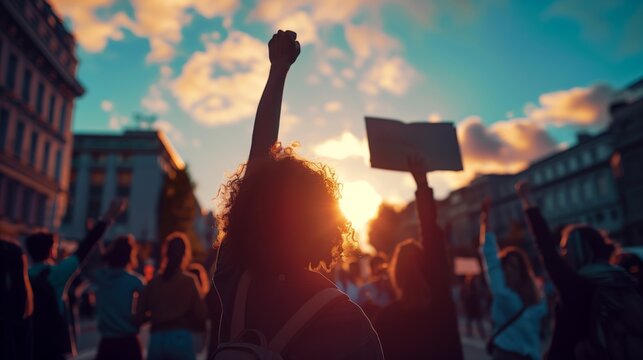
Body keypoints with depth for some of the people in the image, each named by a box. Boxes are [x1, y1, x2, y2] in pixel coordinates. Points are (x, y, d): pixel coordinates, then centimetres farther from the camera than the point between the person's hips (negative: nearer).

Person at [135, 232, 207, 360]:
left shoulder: (152, 282, 5)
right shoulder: (188, 281, -3)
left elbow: (138, 318, 7)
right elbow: (200, 315, -4)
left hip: (156, 340, 4)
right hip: (181, 339, -3)